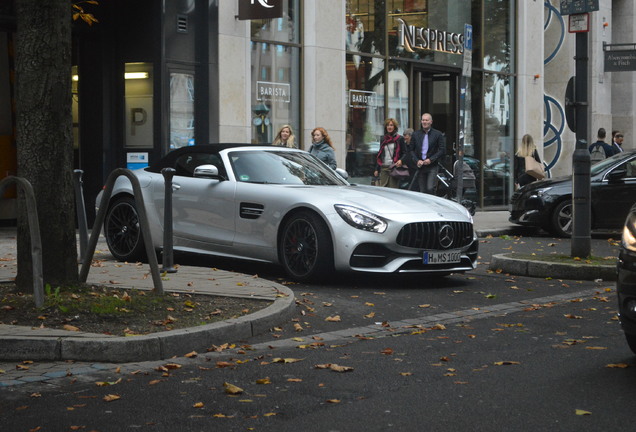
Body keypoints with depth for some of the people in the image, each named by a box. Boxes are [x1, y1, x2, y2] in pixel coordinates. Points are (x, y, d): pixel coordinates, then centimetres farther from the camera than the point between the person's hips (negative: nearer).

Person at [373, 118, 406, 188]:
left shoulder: (400, 139, 1)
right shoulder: (383, 140, 16)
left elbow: (405, 153, 1)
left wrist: (401, 160, -20)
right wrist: (377, 169, 15)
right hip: (383, 168, 5)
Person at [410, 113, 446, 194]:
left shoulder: (438, 134, 3)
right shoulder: (415, 134, 11)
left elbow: (442, 150, -2)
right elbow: (411, 150, 10)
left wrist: (431, 159, -12)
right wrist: (417, 161, -7)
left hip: (432, 167, -3)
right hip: (420, 166, 3)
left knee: (430, 189, -17)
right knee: (422, 191, 3)